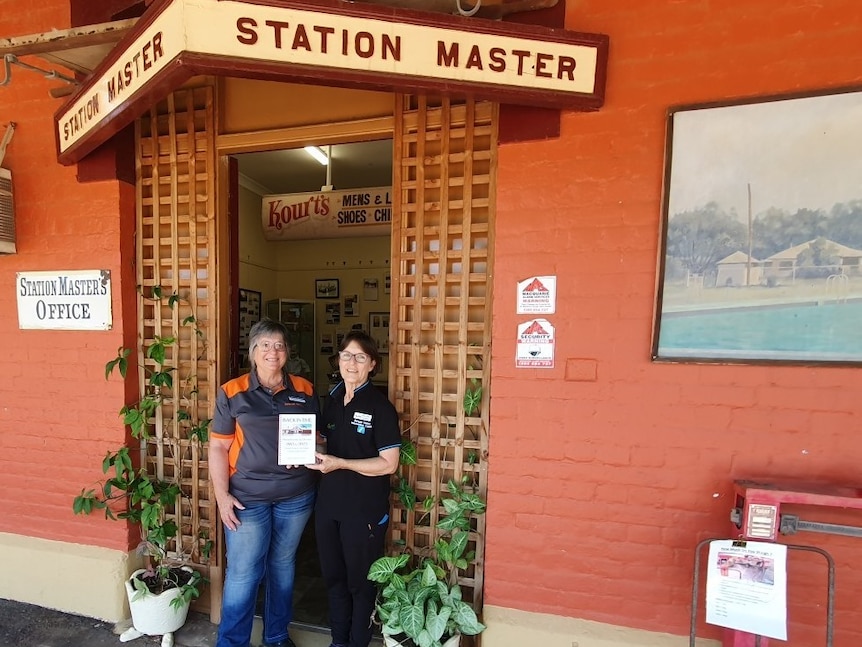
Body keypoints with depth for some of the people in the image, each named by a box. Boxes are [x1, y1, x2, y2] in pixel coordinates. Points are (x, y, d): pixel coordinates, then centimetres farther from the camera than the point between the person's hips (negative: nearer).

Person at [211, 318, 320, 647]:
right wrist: (222, 495, -9)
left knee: (283, 566, 18)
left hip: (296, 496, 3)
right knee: (242, 573, 7)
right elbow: (218, 447, -4)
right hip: (247, 497, -2)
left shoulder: (304, 390, 1)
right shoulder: (232, 392, -5)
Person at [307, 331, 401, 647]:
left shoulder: (380, 407, -15)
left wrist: (340, 463, -23)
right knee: (333, 577, 21)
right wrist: (313, 455, -4)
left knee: (361, 581, 13)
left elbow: (388, 464, -18)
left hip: (365, 510, -6)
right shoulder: (332, 401, 5)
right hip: (328, 503, 6)